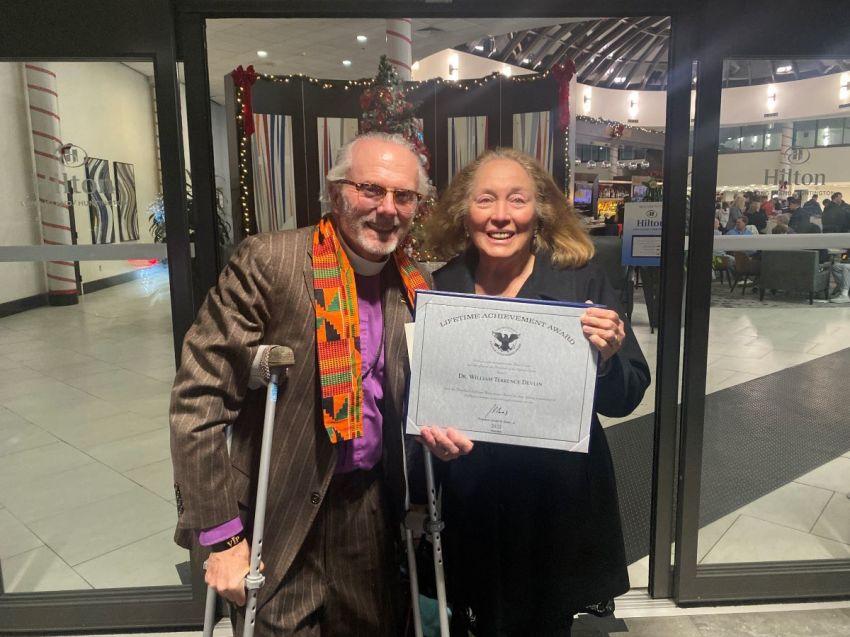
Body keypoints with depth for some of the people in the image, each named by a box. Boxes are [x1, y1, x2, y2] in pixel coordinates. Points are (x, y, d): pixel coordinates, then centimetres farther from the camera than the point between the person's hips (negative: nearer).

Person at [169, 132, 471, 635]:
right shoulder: (269, 261, -16)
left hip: (374, 511, 5)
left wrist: (441, 428, -7)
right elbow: (198, 400, -16)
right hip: (282, 517, -4)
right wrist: (221, 535, -15)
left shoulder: (415, 287, 1)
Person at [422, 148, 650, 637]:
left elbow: (627, 398, -6)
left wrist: (607, 357, -24)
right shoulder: (441, 288, -4)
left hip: (558, 504, -1)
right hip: (468, 506, 2)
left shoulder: (581, 280, -9)